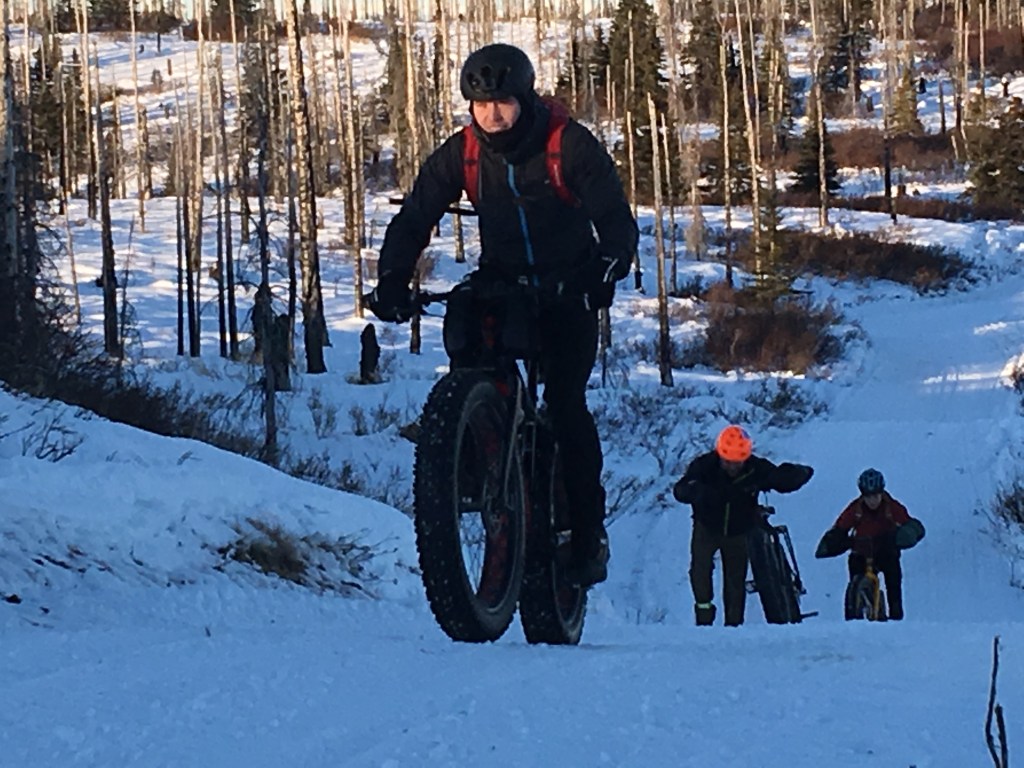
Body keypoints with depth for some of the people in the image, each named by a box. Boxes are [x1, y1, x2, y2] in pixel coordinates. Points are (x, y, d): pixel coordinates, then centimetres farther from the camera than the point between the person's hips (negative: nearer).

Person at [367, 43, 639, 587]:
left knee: (564, 401, -15)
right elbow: (414, 218, -9)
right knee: (462, 317, -30)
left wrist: (607, 272, -40)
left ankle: (588, 532, -6)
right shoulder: (461, 153, -8)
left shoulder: (569, 145, -17)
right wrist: (392, 282, -25)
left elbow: (616, 220, -21)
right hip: (502, 278, 3)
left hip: (567, 287, -3)